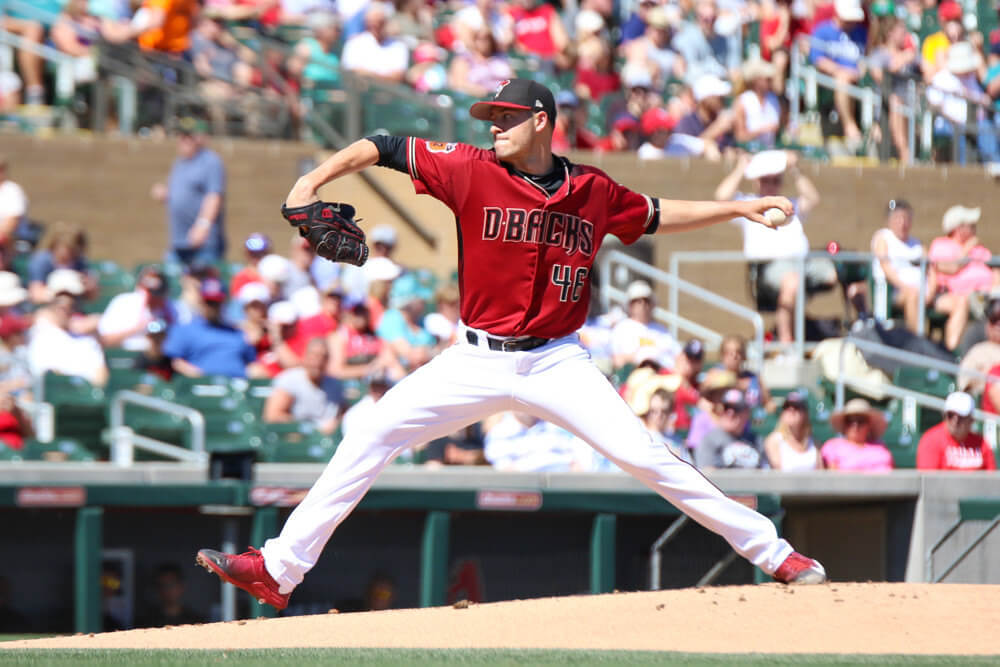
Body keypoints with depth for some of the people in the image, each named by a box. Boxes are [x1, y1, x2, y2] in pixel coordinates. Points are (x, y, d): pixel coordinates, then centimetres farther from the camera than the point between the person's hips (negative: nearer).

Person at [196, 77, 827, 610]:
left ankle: (774, 553, -3)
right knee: (371, 436, -8)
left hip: (558, 363, -1)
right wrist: (315, 181, -17)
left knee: (643, 455, -12)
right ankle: (279, 569, -3)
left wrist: (738, 207, 18)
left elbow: (657, 215, 19)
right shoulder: (473, 171, -5)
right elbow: (385, 148, -4)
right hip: (477, 362, 1)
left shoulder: (593, 191, 1)